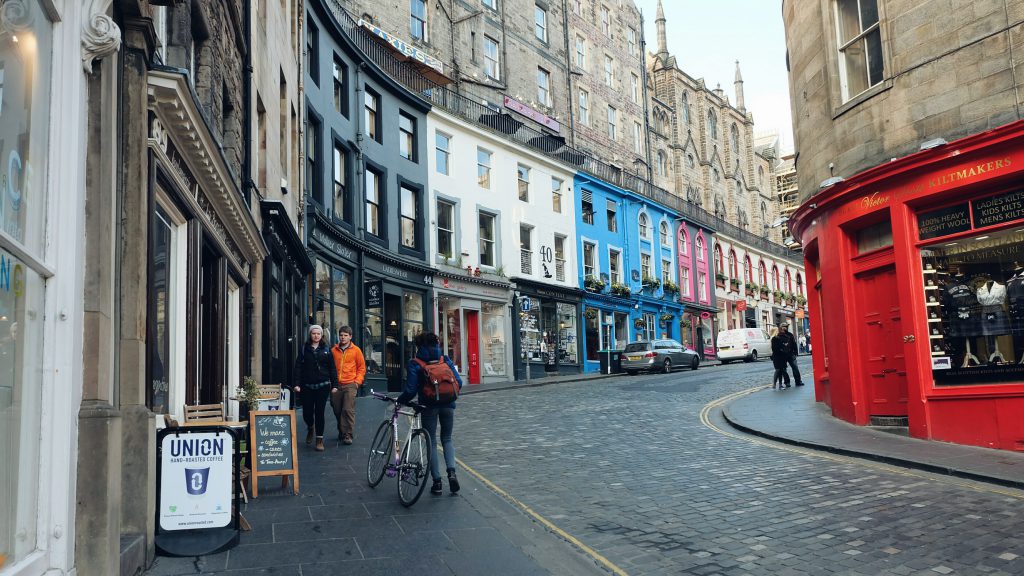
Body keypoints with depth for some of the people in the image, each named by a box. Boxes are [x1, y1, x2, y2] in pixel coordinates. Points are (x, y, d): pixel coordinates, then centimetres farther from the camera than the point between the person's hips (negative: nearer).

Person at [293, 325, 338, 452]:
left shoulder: (326, 350, 6)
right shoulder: (304, 349, 5)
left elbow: (332, 368, 6)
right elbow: (298, 367, 1)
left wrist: (334, 385, -1)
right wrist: (297, 384, -8)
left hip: (323, 386, -1)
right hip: (307, 386, 1)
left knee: (319, 413, -2)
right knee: (307, 413, 2)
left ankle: (320, 440, 7)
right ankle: (310, 428, 36)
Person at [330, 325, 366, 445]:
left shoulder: (356, 350, 3)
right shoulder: (333, 350, 7)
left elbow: (362, 367, 7)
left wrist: (358, 381, -2)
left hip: (350, 384, -3)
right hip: (336, 385, 3)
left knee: (348, 410, -11)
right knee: (337, 411, 8)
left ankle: (348, 435, -6)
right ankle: (341, 432, 25)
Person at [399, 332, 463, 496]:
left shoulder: (415, 364, -4)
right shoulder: (445, 360, 5)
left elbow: (411, 390, -11)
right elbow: (458, 382, -1)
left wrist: (399, 400, 6)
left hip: (429, 406, -2)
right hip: (448, 405, 3)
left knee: (431, 442, 9)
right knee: (447, 439, 18)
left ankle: (437, 481, 7)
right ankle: (451, 472, -4)